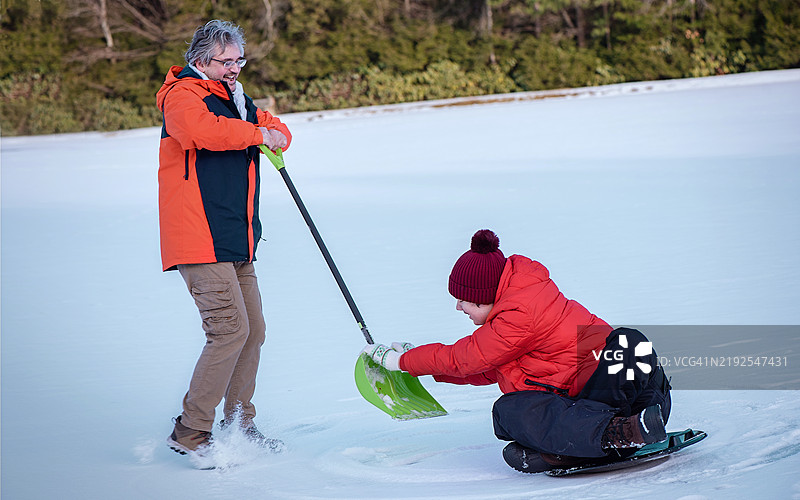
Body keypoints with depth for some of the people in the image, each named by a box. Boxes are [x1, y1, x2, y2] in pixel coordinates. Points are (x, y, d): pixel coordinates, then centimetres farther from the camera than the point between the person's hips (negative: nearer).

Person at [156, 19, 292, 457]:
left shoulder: (235, 99, 22)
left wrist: (276, 135, 2)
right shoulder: (182, 95, -8)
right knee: (231, 329, -16)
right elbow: (201, 128, -30)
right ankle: (190, 432, -8)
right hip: (200, 239, -9)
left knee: (253, 330, 10)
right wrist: (256, 134, -17)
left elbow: (276, 130, 27)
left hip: (235, 240, 10)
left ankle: (239, 425, 23)